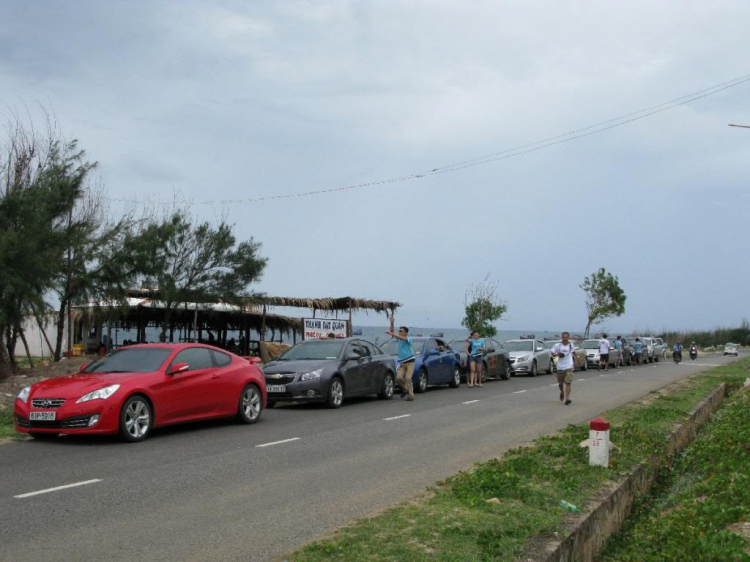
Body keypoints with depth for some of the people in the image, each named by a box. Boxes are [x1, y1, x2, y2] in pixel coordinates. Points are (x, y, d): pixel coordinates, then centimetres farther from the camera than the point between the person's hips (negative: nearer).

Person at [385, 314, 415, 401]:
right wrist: (392, 322, -12)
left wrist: (391, 334, -38)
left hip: (410, 361, -6)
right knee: (399, 378, -7)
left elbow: (402, 338, -31)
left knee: (408, 378, -14)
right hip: (402, 362, 6)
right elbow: (392, 332, 1)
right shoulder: (399, 339, 8)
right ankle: (405, 390, 18)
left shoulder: (408, 339, -11)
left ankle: (410, 395, -6)